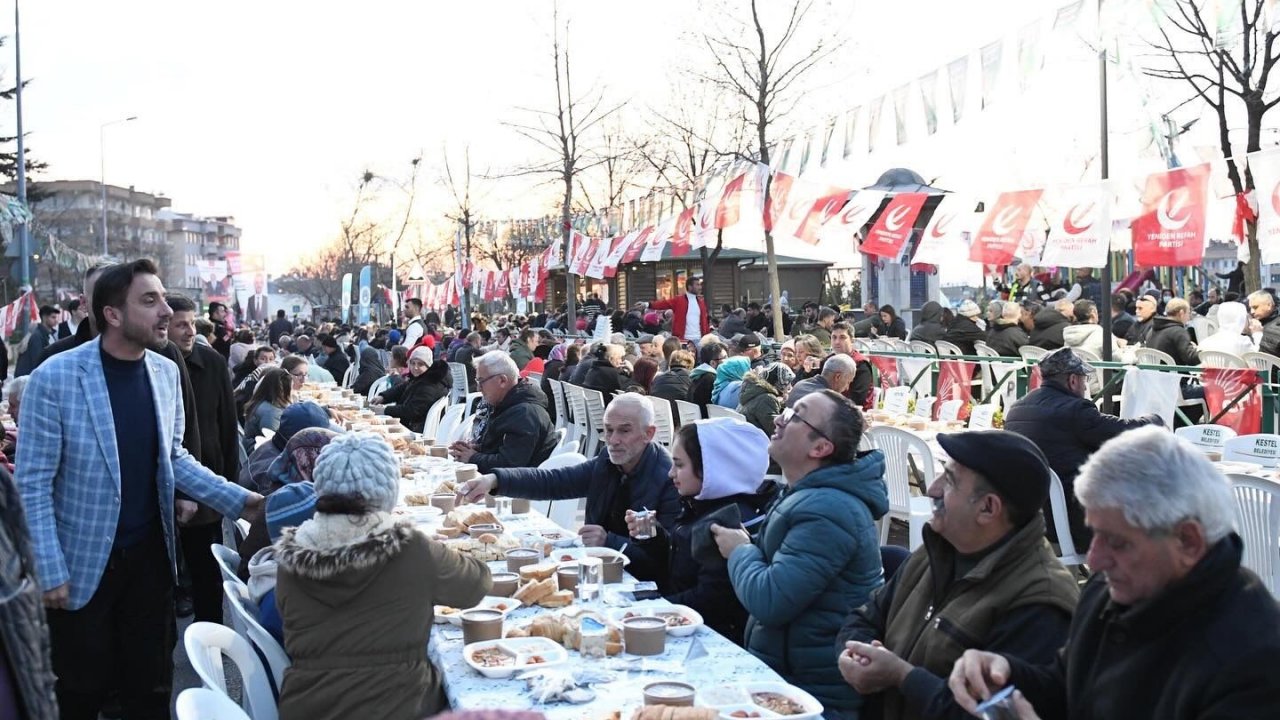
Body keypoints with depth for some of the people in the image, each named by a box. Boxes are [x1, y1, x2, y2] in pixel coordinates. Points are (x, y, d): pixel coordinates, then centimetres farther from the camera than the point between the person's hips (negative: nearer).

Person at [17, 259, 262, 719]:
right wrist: (50, 572, -16)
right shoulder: (55, 377, -17)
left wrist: (237, 499, 0)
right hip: (82, 564, -4)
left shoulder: (165, 372, 0)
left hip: (151, 556, 4)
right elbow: (32, 485, -13)